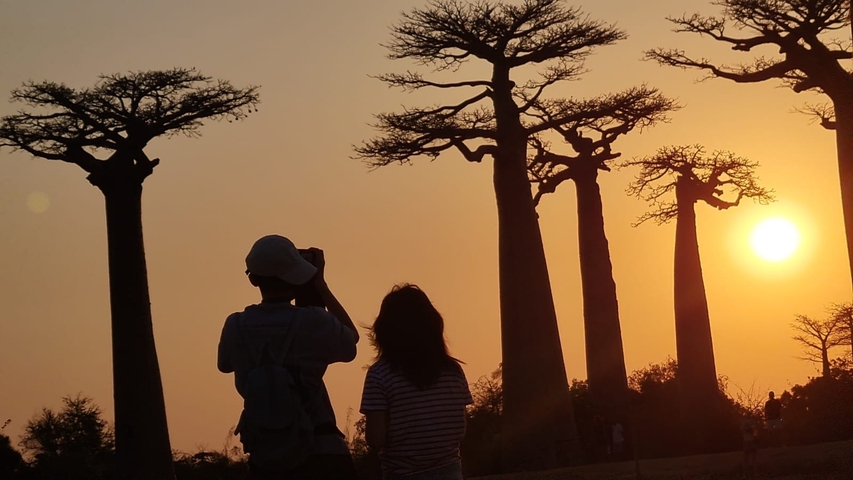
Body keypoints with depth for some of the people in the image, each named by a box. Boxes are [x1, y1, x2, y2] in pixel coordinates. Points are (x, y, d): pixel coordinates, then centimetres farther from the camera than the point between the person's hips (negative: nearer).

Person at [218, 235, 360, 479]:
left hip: (266, 460, 3)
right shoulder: (313, 322, -12)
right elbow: (351, 338, 9)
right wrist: (320, 284, 12)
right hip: (320, 457, -3)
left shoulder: (236, 327, -3)